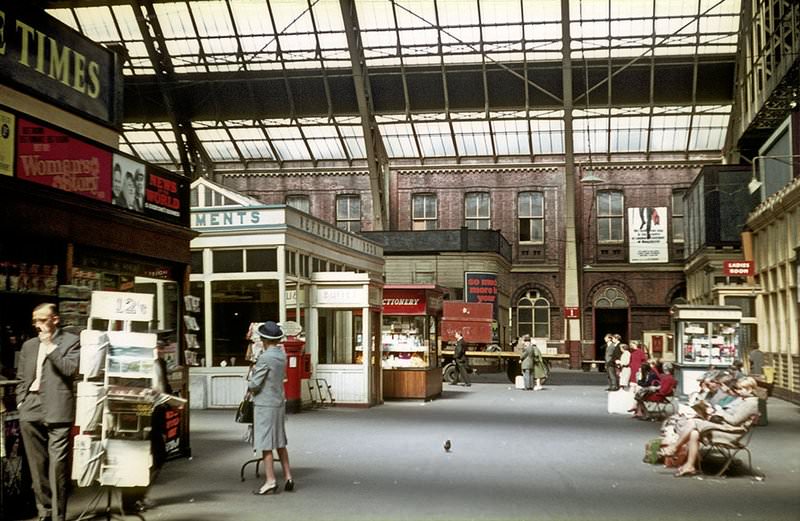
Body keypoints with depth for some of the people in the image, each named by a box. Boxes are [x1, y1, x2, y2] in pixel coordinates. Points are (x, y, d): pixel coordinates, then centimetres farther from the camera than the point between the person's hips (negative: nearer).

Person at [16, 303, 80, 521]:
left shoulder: (71, 341, 4)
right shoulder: (28, 346, 20)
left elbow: (71, 369, -9)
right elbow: (22, 379, 22)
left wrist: (50, 346, -6)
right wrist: (21, 403, 8)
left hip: (57, 410, -5)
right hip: (31, 411, 5)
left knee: (57, 464, -9)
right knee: (37, 465, 9)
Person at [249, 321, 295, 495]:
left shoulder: (265, 358, -19)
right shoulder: (282, 354, 5)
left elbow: (254, 384, -17)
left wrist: (250, 386, 5)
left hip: (265, 404, -8)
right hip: (279, 401, 8)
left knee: (266, 444, -1)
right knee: (280, 443, 17)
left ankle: (270, 482, 1)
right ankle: (288, 477, 19)